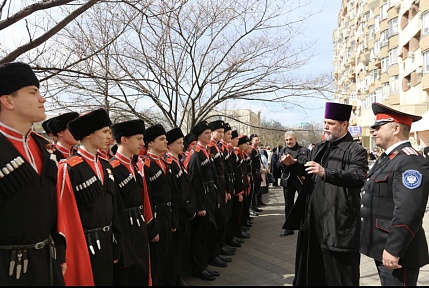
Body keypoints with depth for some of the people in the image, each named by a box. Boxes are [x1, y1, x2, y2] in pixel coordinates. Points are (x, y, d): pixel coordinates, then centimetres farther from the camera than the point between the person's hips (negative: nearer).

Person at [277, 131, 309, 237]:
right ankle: (289, 228, 21)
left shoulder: (304, 150, -2)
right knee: (288, 205, 10)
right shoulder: (283, 151, 11)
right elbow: (278, 165, 2)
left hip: (301, 180, -4)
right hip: (287, 181, 4)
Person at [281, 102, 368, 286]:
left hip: (338, 219, -7)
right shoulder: (319, 147, 14)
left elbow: (358, 178, -25)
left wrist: (326, 173, -35)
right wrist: (294, 165, 3)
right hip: (313, 215, 7)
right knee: (312, 262, 20)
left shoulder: (356, 150, -9)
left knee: (338, 269, 6)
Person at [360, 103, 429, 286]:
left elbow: (408, 213, -28)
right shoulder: (388, 157, 13)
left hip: (396, 250, -9)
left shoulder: (409, 161, -20)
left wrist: (393, 250, -26)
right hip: (382, 246, 10)